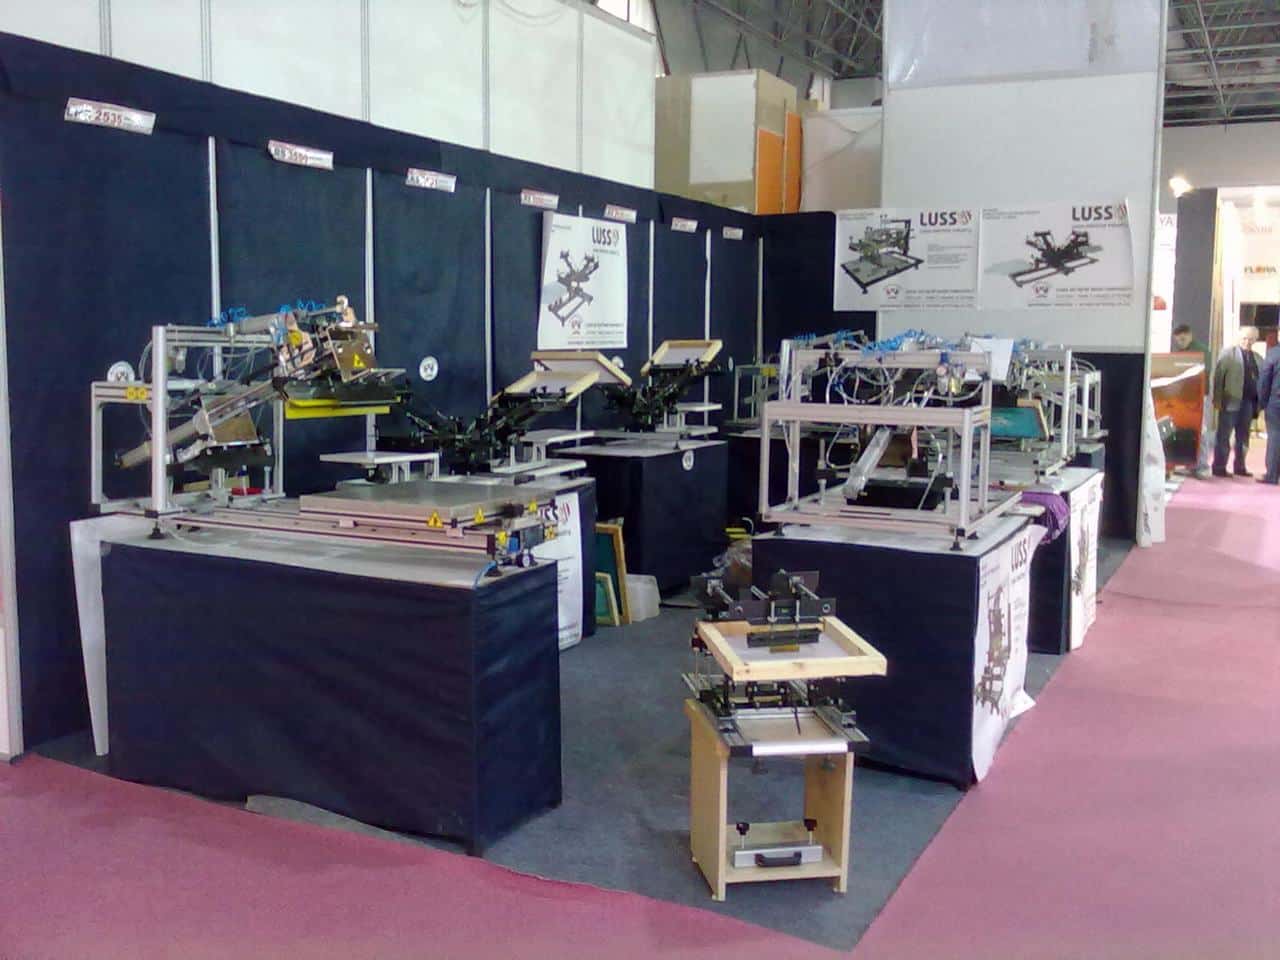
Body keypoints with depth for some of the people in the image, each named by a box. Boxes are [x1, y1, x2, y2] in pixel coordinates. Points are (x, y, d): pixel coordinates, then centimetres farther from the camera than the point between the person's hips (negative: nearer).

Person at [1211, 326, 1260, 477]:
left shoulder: (1257, 357, 12)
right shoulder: (1228, 353, 0)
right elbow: (1218, 376, -6)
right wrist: (1217, 399, -13)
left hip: (1249, 402, 5)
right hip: (1231, 401, -4)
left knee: (1243, 436, 11)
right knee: (1224, 435, 0)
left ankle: (1240, 467, 18)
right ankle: (1219, 467, 3)